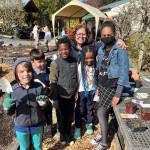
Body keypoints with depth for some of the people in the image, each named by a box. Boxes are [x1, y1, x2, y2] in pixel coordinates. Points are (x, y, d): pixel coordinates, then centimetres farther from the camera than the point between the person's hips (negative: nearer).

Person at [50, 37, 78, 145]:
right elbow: (53, 81, -11)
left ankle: (68, 133, 40)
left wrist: (76, 91, 6)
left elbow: (76, 77, 5)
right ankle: (62, 134, 37)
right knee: (61, 117, 14)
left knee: (70, 116, 18)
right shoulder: (56, 63, -15)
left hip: (71, 95, 3)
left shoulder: (74, 61, -4)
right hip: (61, 96, -3)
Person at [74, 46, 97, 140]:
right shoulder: (80, 66, -16)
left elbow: (97, 78, 1)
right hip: (82, 91, -3)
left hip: (92, 91, 3)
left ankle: (89, 125, 37)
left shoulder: (95, 65, -9)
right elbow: (77, 79, -11)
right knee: (80, 110, 7)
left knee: (90, 108, 18)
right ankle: (78, 128, 21)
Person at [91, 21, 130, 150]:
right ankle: (104, 135, 34)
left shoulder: (120, 50, -17)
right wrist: (98, 87, 15)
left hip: (113, 87, -6)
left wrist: (118, 95, -20)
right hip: (102, 86, 6)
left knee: (100, 112, -6)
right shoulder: (101, 50, 5)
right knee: (104, 112, 14)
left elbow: (123, 73, -18)